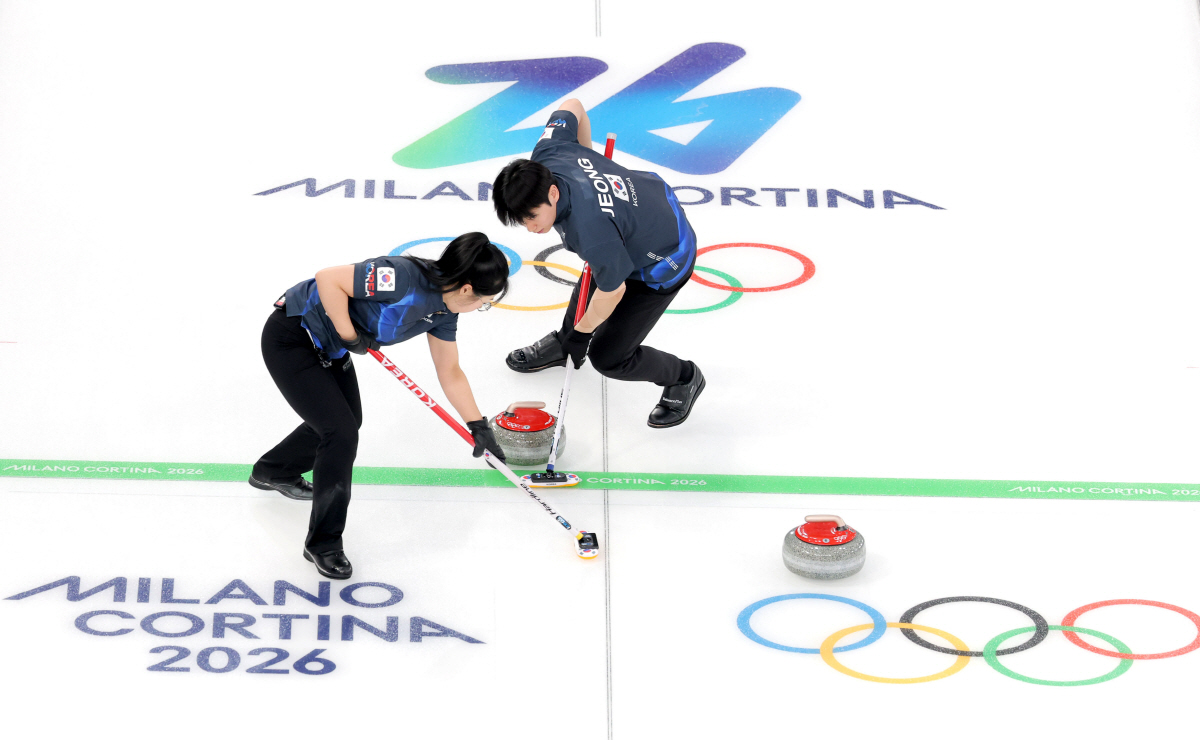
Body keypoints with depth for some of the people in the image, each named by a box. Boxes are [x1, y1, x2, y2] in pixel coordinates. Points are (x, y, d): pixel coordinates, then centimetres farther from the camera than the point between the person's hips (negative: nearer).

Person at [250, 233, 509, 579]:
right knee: (342, 433, -13)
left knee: (346, 419, 26)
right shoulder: (403, 278, -33)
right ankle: (323, 544, 3)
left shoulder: (443, 310, -4)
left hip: (329, 349, 10)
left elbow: (450, 373, 8)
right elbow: (328, 279, -32)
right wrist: (350, 335, -24)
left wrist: (479, 426, 7)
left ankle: (274, 472, 54)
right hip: (291, 340, -10)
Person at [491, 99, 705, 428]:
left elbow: (613, 290, -28)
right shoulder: (546, 154, -23)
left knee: (607, 357, 0)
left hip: (662, 266, -8)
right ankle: (563, 342, 63)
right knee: (590, 280, 33)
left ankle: (684, 378, 25)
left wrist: (583, 333, -10)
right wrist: (590, 161, 12)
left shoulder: (591, 230, -45)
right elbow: (572, 107, -3)